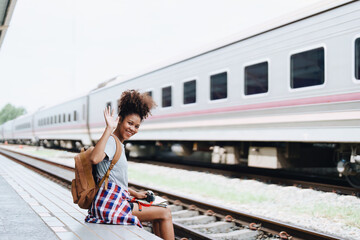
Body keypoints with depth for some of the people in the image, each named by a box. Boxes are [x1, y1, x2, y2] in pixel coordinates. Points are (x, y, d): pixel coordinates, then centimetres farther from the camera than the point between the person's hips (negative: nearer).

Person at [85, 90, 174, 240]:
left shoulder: (119, 144, 19)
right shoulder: (111, 140, -10)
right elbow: (94, 158, -33)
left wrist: (135, 193, 21)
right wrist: (109, 128, -28)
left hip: (118, 199, 10)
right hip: (110, 203, -10)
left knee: (159, 216, 17)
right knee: (165, 213, -7)